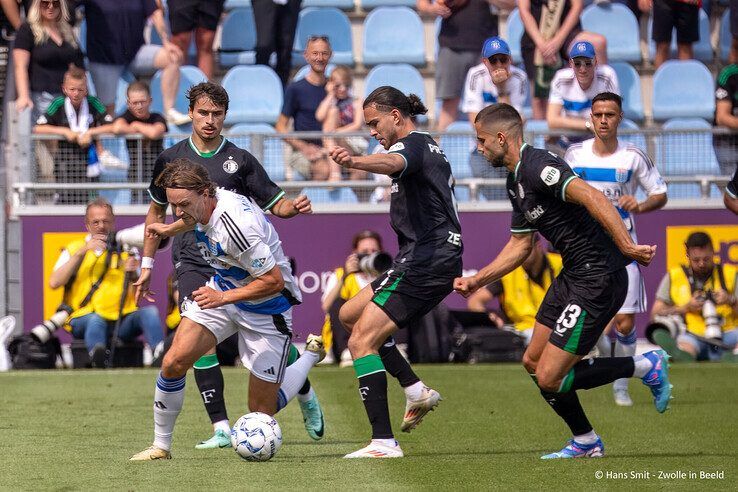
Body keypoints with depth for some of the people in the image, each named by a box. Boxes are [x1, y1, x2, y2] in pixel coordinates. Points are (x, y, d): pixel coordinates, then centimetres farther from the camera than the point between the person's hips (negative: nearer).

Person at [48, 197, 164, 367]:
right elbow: (54, 283, -2)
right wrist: (82, 252, -7)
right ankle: (97, 357, -66)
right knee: (95, 320, -37)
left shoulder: (125, 250, 20)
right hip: (84, 319, -2)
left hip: (123, 320, 2)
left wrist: (133, 275, -10)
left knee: (149, 312, -27)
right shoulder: (74, 249, 16)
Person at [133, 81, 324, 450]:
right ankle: (221, 429, -14)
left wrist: (293, 207, -15)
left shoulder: (240, 160, 5)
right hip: (192, 264, 0)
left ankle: (306, 395, 28)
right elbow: (157, 211, 20)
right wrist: (147, 265, 20)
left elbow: (274, 204, 8)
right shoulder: (171, 159, 8)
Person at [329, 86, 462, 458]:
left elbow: (393, 162, -36)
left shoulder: (412, 144, -11)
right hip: (439, 258, 11)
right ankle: (416, 390, 14)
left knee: (362, 340, -13)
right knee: (349, 314, 21)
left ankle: (383, 442, -19)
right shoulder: (429, 147, 21)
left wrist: (355, 162, -57)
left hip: (425, 260, -11)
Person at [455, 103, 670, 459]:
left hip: (598, 279, -10)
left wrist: (627, 246, -41)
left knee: (549, 379, -10)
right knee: (534, 362, 16)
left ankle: (644, 367, 3)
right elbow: (520, 245, 25)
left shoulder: (537, 166, -19)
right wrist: (476, 281, 20)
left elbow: (591, 197, -32)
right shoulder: (515, 182, 14)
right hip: (572, 274, 10)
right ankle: (585, 443, 28)